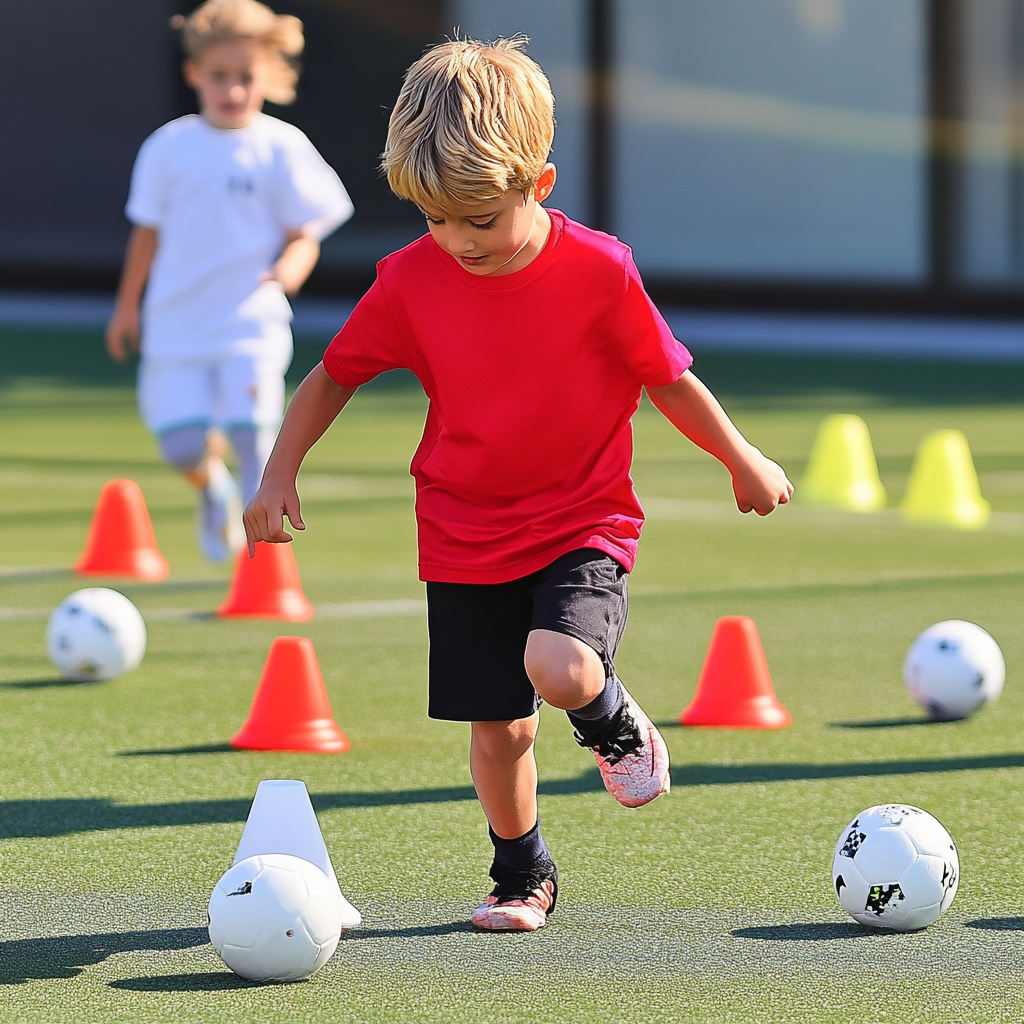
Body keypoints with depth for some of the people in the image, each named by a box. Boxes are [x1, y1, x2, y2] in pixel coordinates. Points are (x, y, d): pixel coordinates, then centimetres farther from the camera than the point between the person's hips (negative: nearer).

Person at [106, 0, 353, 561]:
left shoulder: (281, 147, -4)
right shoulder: (169, 147, 3)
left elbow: (305, 234, -1)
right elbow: (148, 230, 14)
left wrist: (290, 267, -24)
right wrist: (127, 306, 21)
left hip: (252, 320, -2)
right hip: (178, 321, 2)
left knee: (254, 431, -16)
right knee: (183, 445, -2)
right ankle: (213, 490, 32)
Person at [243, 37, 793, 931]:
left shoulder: (598, 272, -15)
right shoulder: (412, 281, -8)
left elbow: (667, 378, -1)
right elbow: (334, 375, 5)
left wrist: (743, 461, 6)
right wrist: (280, 476, -1)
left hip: (582, 527, -3)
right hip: (464, 538, 3)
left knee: (559, 666, -28)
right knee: (498, 725, 6)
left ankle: (614, 721, 9)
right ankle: (523, 876, 31)